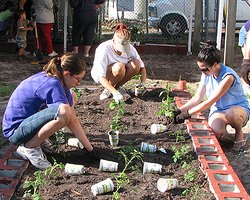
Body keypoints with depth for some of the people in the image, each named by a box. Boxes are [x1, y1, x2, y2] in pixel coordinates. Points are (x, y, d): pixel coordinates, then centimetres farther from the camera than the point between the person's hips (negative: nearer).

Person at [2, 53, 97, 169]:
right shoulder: (52, 84, -24)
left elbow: (73, 120, 7)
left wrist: (90, 150, 7)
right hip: (15, 131, -10)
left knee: (71, 99, 12)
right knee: (63, 112, -33)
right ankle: (29, 148, -13)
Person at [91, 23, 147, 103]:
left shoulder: (130, 49, -18)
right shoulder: (104, 49, -31)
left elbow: (142, 67, -10)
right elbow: (101, 77, -34)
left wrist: (142, 84, -27)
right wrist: (115, 93, -43)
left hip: (119, 74, 5)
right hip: (99, 74, -5)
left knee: (136, 64, -24)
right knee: (119, 67, -37)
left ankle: (117, 86, -5)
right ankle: (107, 90, -12)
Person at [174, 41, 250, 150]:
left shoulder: (228, 77, -26)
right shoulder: (206, 75, -3)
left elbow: (210, 101, -28)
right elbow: (197, 98, 0)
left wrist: (188, 113, -26)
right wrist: (180, 110, -13)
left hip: (239, 108, -4)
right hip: (218, 110, 4)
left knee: (230, 114, -43)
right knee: (216, 133, -31)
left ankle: (239, 135, -9)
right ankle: (223, 133, 8)